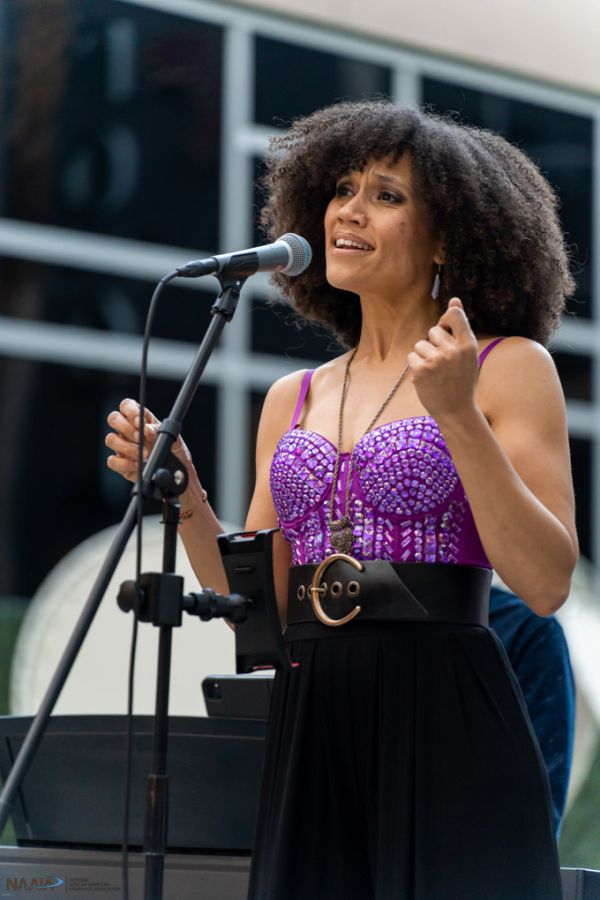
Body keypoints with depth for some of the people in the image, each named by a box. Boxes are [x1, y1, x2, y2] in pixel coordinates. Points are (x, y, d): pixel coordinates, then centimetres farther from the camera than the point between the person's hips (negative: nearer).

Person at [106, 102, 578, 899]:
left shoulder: (508, 367, 1)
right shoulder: (292, 400, 15)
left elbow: (546, 584, -9)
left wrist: (458, 416, -16)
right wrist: (184, 498, -1)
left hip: (447, 731, -4)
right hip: (309, 735, 5)